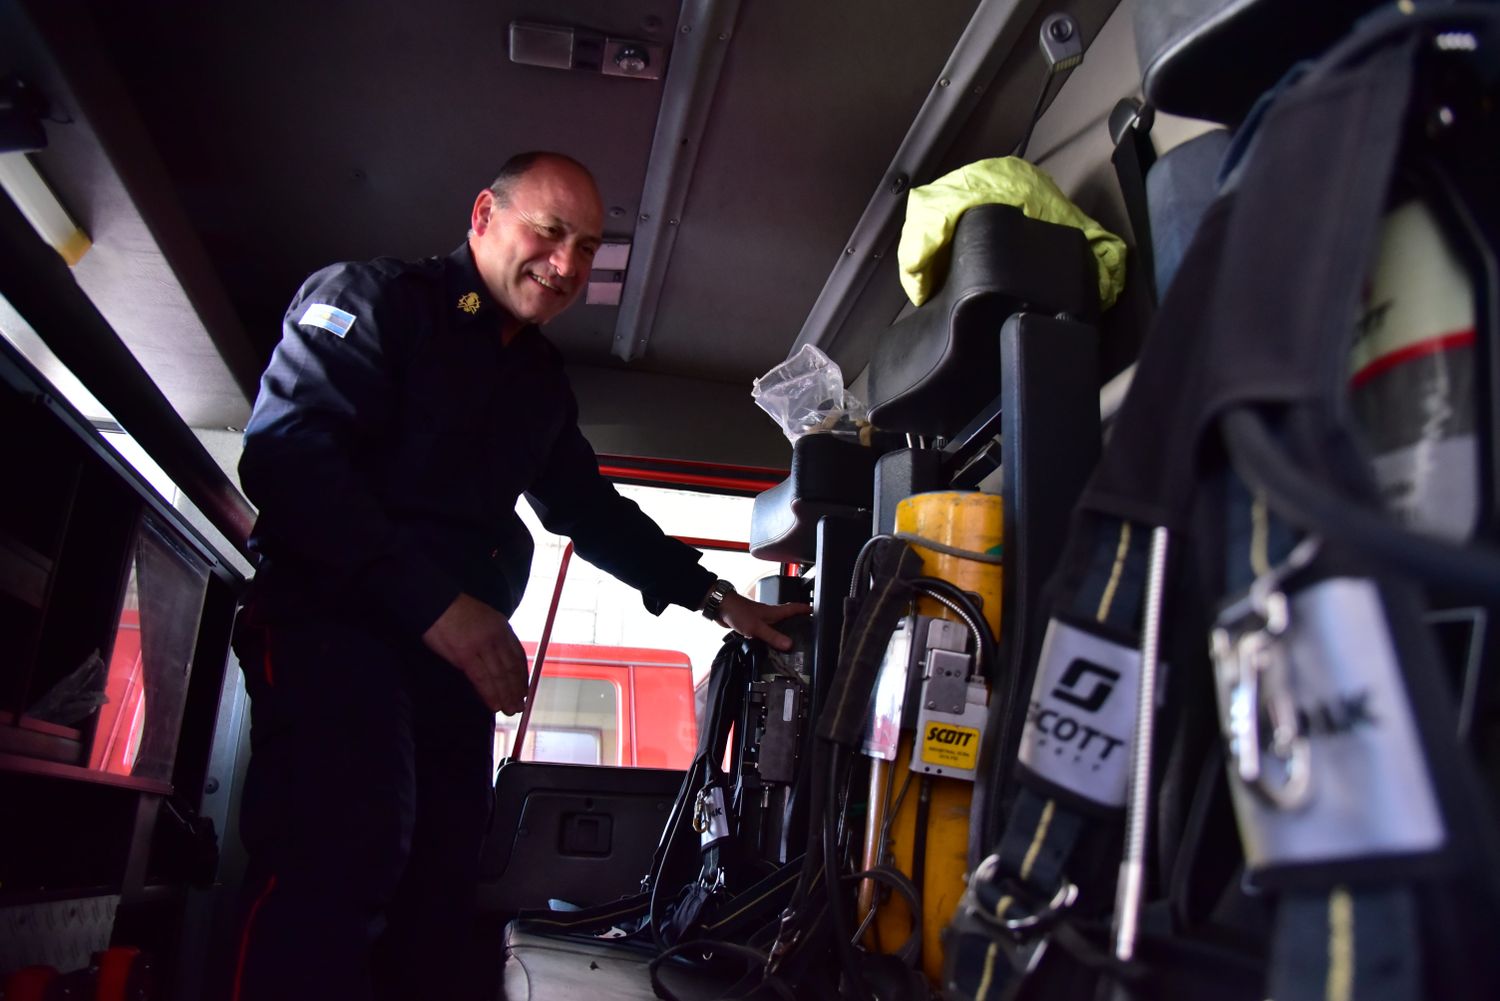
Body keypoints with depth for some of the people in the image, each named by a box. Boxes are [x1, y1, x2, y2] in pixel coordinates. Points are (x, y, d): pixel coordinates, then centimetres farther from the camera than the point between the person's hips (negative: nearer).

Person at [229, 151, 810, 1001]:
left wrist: (717, 601, 21)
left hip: (459, 649, 7)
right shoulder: (376, 298, -1)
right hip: (334, 621, -7)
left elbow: (591, 510, 29)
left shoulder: (542, 379, 23)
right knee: (341, 864, -24)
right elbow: (285, 452, -15)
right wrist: (434, 602, -22)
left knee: (436, 889, 4)